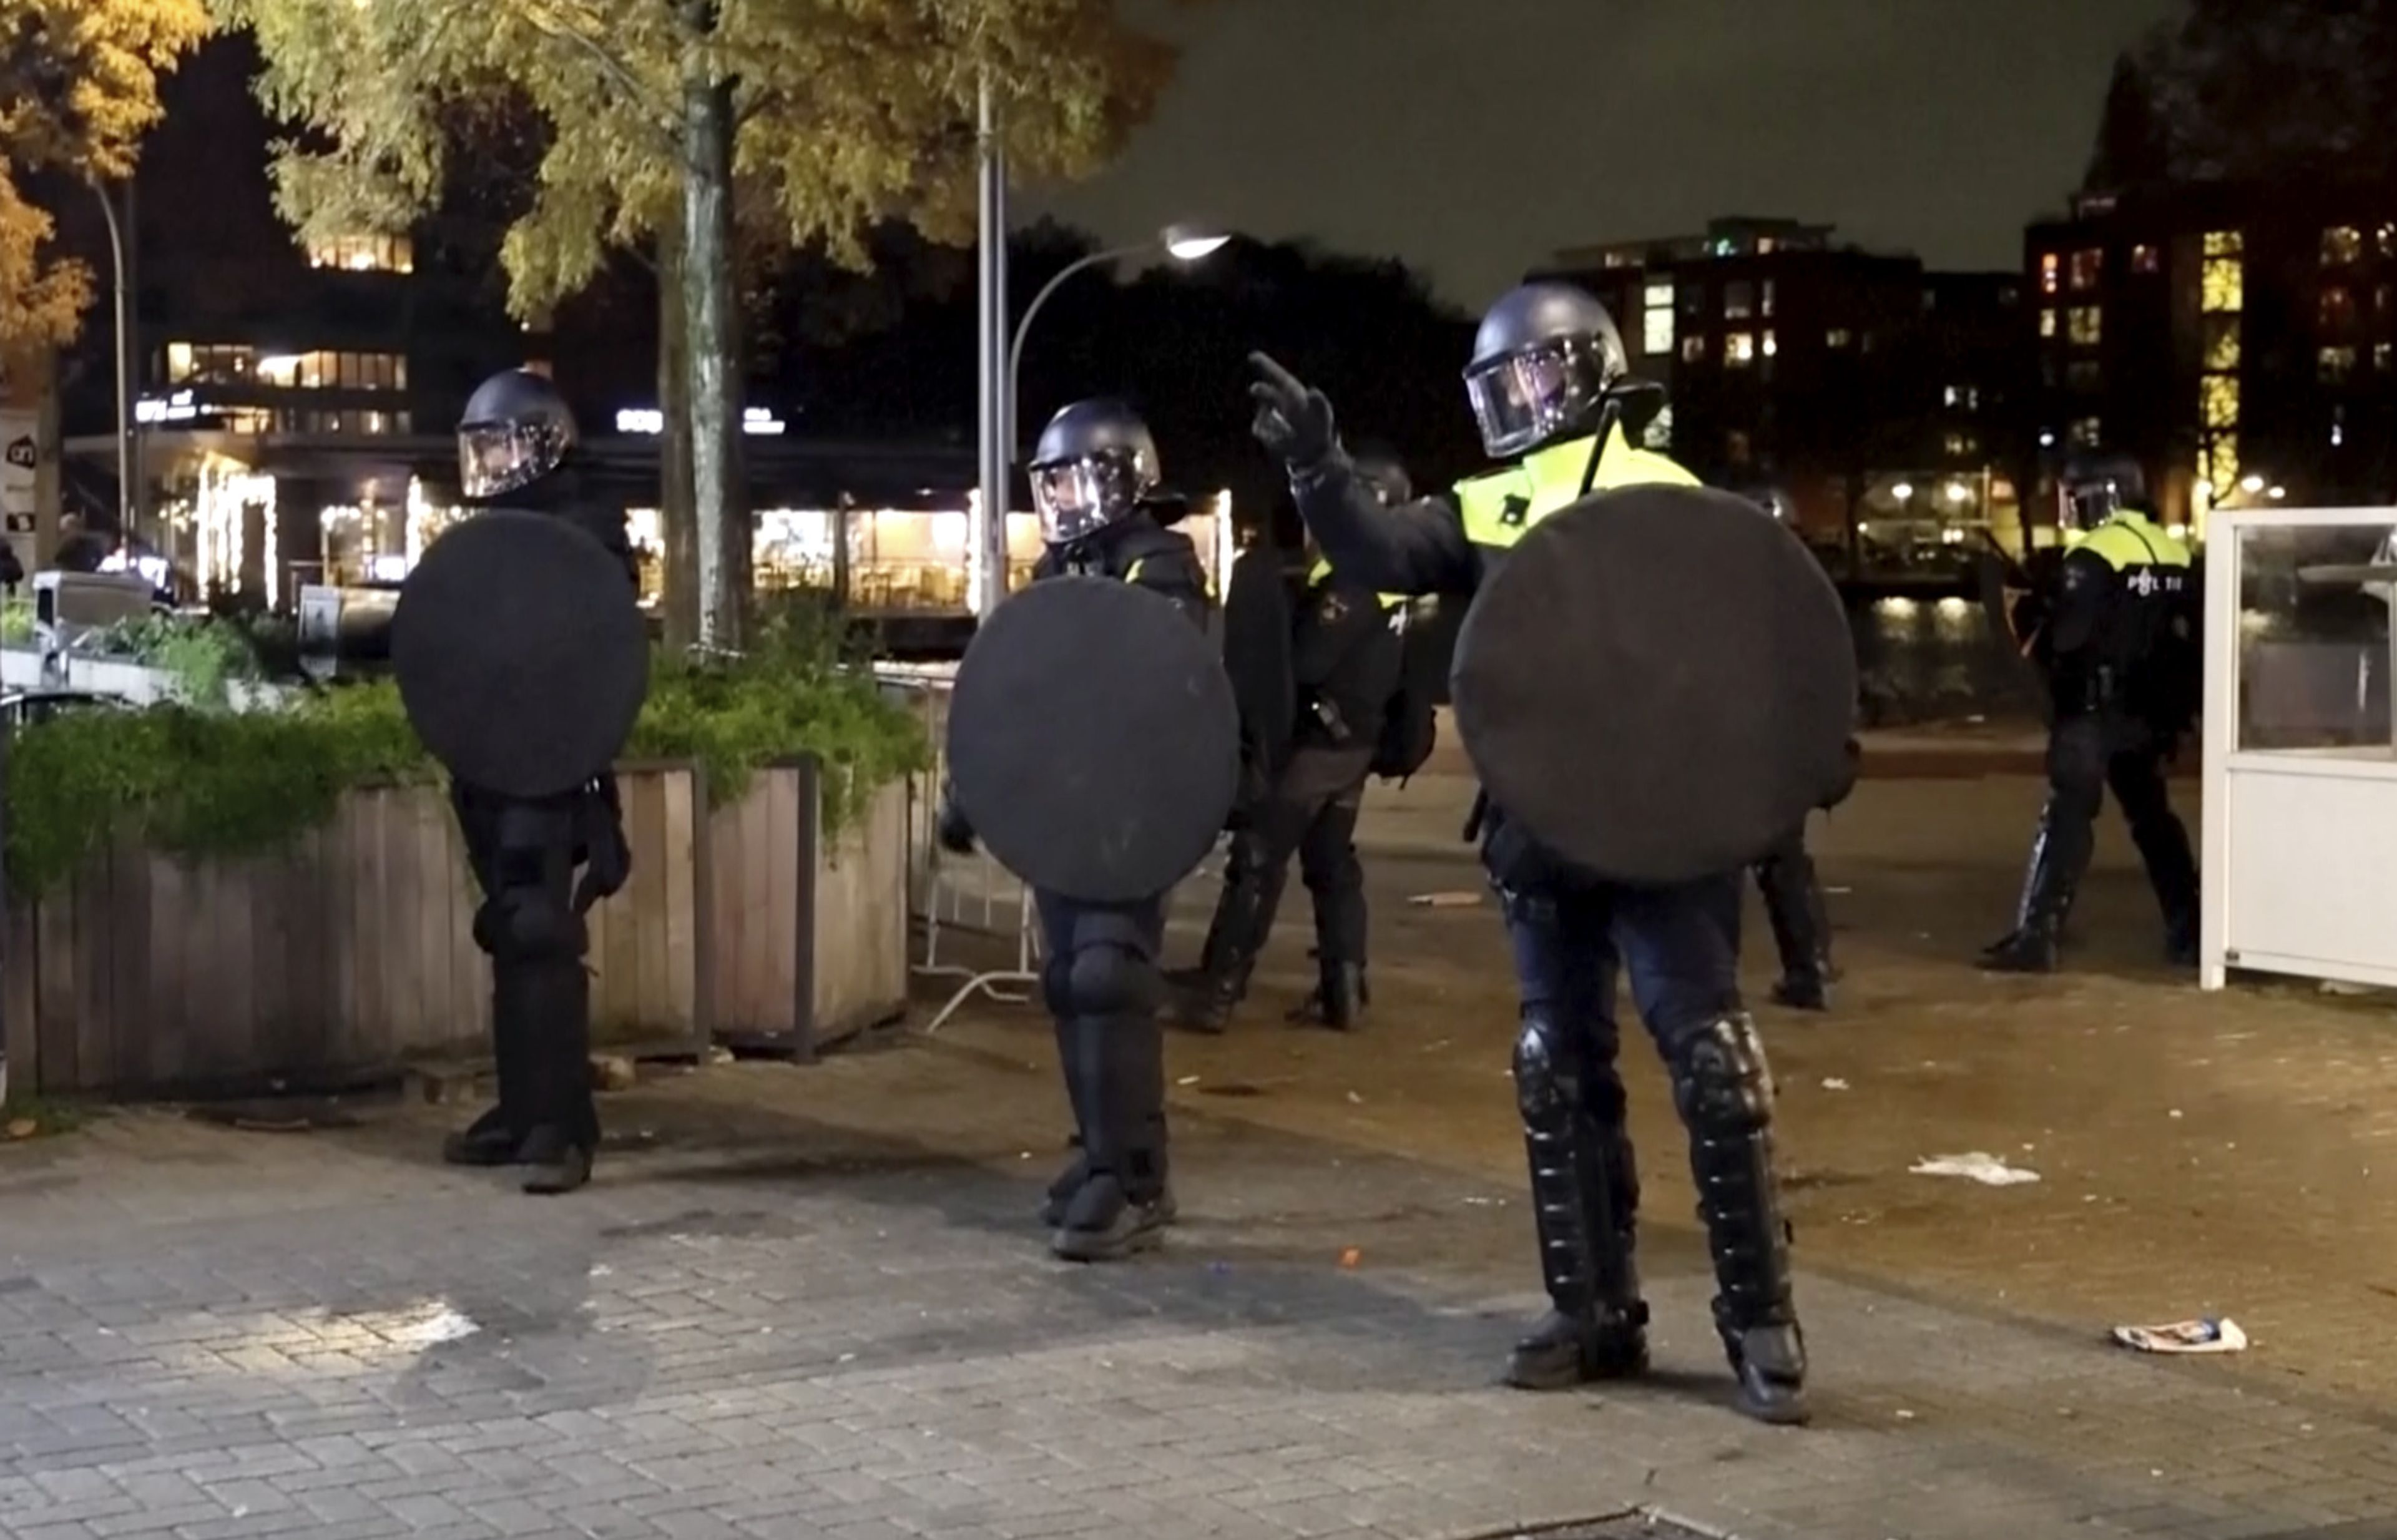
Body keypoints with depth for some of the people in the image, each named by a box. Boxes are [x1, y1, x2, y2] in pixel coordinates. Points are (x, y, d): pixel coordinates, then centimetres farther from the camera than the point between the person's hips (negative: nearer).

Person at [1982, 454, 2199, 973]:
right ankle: (2188, 934, 17)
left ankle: (2036, 938, -12)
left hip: (2094, 711, -7)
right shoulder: (2174, 553, 10)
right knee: (2152, 816, 16)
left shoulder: (2094, 555, -14)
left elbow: (2065, 637, -20)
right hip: (2150, 712, 7)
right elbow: (2186, 637, 15)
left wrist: (2030, 619, -2)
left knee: (2067, 817, -8)